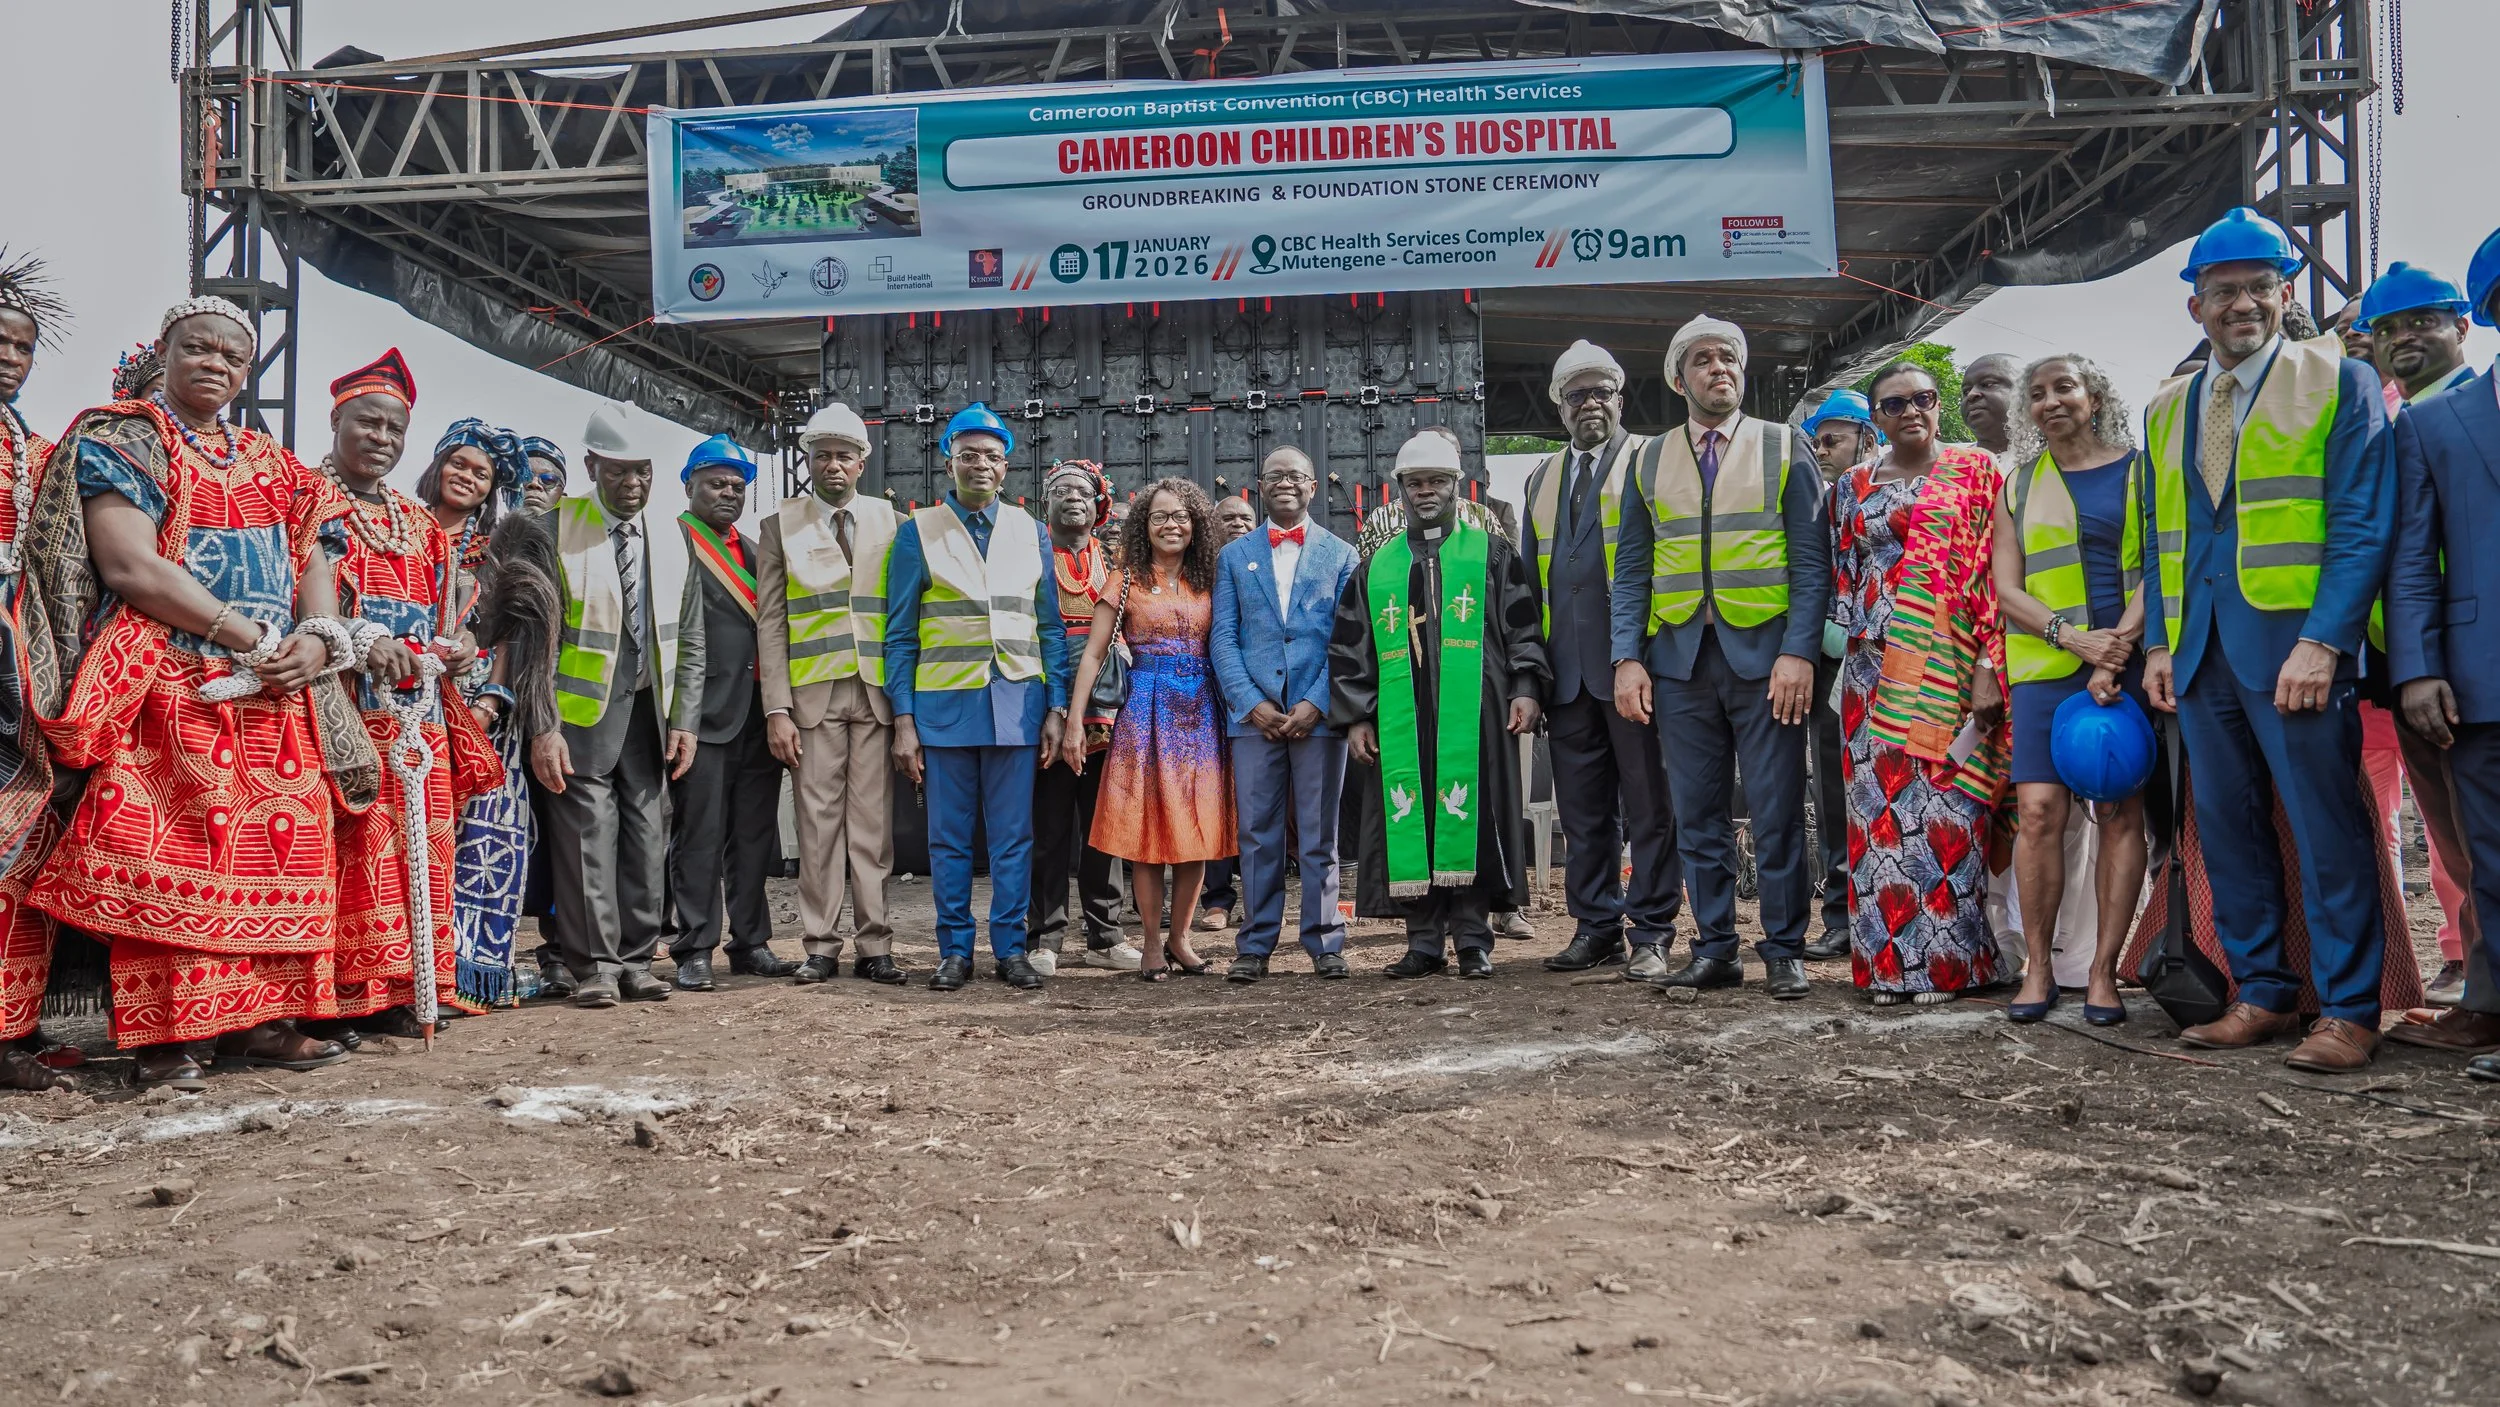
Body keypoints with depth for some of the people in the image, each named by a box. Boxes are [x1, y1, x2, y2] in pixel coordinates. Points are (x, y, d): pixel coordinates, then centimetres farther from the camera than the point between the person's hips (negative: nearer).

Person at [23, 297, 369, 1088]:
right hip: (169, 684, -6)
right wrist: (249, 638, -14)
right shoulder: (120, 442, 3)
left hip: (276, 692, 6)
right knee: (167, 847, -13)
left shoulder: (272, 466, 21)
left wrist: (316, 638, -8)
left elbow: (313, 565, 15)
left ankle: (257, 1020, 5)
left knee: (276, 848, 1)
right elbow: (132, 566, -10)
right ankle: (160, 1035, -10)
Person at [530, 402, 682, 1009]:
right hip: (582, 709, -3)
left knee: (647, 834, 4)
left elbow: (690, 638, 11)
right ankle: (595, 965, 6)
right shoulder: (556, 529, -1)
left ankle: (636, 960, 15)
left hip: (647, 709, 4)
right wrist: (543, 727, -12)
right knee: (587, 833, -5)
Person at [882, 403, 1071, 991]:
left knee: (1013, 835, 5)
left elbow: (1051, 628, 11)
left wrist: (1056, 709, 3)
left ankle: (1010, 948, 14)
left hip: (1017, 702, 2)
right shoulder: (918, 532, 4)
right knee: (949, 836, 5)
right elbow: (900, 635, 2)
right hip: (945, 702, -1)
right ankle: (954, 950, 14)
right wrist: (903, 721, -4)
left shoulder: (1030, 531, 10)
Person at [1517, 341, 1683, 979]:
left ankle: (1652, 933, 6)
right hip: (1566, 665, 6)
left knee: (1649, 803, 0)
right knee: (1583, 808, 10)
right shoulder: (1543, 477, 20)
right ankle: (1595, 927, 19)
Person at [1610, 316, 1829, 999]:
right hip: (1678, 658, 3)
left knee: (1777, 814, 0)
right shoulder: (1649, 462, 13)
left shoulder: (1786, 449, 6)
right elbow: (1632, 571, 10)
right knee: (1697, 815, 6)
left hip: (1764, 653, -2)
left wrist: (1799, 652, -11)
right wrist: (1627, 659, -1)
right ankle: (1713, 949, 16)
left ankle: (1785, 952, 10)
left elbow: (1812, 559, 0)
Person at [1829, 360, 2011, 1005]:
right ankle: (1889, 961, 8)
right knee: (1880, 804, 1)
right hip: (1876, 670, 3)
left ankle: (1943, 959, 3)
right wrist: (1855, 637, 8)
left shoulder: (1976, 469, 4)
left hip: (1950, 666, -3)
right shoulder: (1853, 486, 14)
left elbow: (1995, 570, -3)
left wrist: (1988, 666, -10)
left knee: (1946, 801, -6)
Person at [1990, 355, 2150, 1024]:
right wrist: (2076, 639, -10)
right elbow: (2007, 591, 7)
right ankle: (2038, 966, 1)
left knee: (2122, 812, -3)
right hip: (2046, 665, 1)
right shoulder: (2019, 487, 14)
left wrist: (2116, 654, -13)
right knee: (2039, 808, -8)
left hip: (2128, 662, -1)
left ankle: (2104, 970, 3)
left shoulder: (2140, 470, 8)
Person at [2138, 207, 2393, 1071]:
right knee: (2227, 828, 8)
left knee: (2327, 830, -3)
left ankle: (2348, 1013, 4)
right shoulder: (2166, 410, 17)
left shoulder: (2340, 383, 1)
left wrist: (2322, 641, -16)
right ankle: (2262, 996, 18)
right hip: (2202, 649, 5)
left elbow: (2363, 525, -6)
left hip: (2294, 644, -5)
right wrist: (2159, 643, 9)